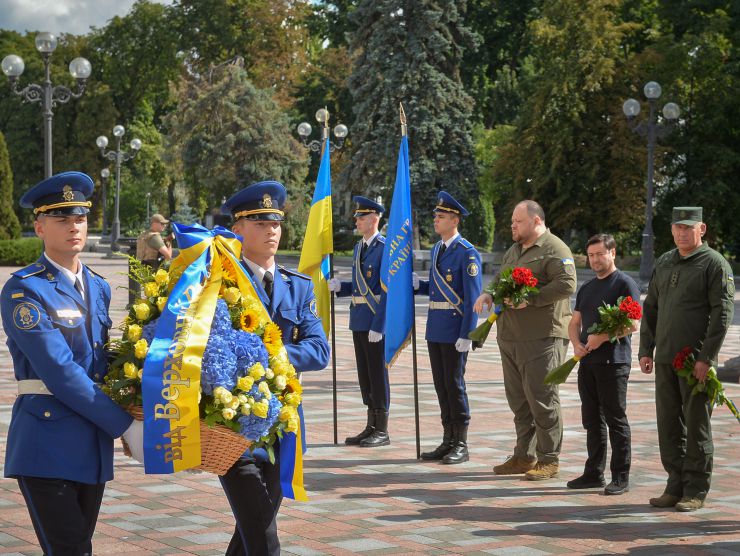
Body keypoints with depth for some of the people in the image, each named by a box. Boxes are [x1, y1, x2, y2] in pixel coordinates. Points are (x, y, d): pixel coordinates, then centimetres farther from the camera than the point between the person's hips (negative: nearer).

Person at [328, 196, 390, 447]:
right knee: (364, 373, 11)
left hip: (375, 321, -8)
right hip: (358, 320, 8)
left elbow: (387, 290, -17)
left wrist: (378, 326, -20)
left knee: (377, 372, -2)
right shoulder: (359, 247, 15)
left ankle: (382, 431, 4)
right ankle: (371, 426, 19)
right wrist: (339, 286, 4)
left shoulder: (385, 248, -12)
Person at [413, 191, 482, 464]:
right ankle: (448, 441, 19)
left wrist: (466, 335, -19)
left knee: (454, 385, -3)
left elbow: (472, 297, -16)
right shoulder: (437, 249, 14)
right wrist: (418, 284, 2)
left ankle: (461, 445, 5)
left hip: (455, 329, -8)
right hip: (435, 328, 8)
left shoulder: (467, 253, -12)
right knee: (441, 385, 11)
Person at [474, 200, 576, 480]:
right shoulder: (514, 251, 20)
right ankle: (524, 457, 21)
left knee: (542, 399, -6)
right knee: (518, 401, 13)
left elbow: (567, 284, -19)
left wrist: (530, 299, -20)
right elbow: (501, 278, 27)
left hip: (542, 337, -9)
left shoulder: (554, 250, -8)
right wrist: (488, 293, 5)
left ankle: (549, 460, 1)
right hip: (509, 338, 9)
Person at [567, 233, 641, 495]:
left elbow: (632, 324, -13)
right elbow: (575, 323, 21)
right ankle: (594, 473, 19)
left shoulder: (624, 284, -5)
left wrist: (602, 338, -19)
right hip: (587, 362, 7)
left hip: (614, 362, -7)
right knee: (592, 419, 11)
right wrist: (577, 344, 1)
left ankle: (621, 477, 1)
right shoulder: (586, 288, 18)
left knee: (615, 420, -3)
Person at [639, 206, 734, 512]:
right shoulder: (664, 263, 15)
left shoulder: (715, 264, -5)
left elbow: (722, 313, -11)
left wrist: (706, 358, -16)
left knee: (696, 425, 0)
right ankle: (676, 484, 17)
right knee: (668, 424, 8)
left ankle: (696, 491, 6)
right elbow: (650, 308, 19)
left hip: (696, 360, -6)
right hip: (665, 359, 6)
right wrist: (645, 350, 10)